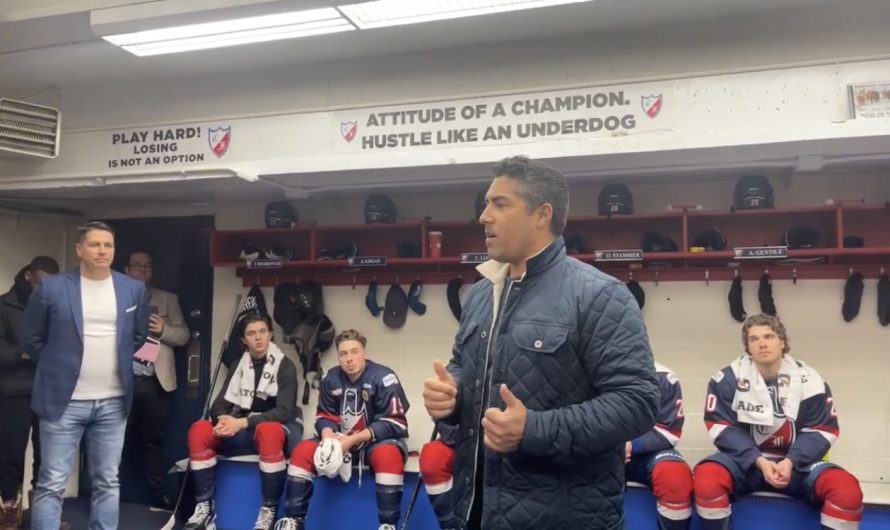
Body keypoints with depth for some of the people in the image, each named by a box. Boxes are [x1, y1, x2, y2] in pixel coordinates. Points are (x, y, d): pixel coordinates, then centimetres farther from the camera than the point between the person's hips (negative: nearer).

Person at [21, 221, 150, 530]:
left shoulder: (134, 290, 4)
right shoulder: (51, 288, -4)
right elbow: (31, 338, 5)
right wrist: (58, 366, 8)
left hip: (113, 401, 3)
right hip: (64, 400, -2)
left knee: (107, 483, 10)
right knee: (51, 485, 2)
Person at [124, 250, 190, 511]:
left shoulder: (168, 299, 14)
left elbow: (184, 335, 8)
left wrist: (164, 330, -10)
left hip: (154, 381, 1)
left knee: (154, 441, 8)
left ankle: (159, 497, 15)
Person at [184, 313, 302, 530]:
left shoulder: (285, 366, -9)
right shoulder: (239, 366, 8)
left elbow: (284, 411, -18)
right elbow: (220, 403, 4)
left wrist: (243, 422, -26)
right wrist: (223, 420, -21)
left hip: (278, 429, -5)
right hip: (244, 431, 5)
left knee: (268, 430, -40)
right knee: (199, 429, -17)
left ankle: (269, 510, -28)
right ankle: (205, 506, -11)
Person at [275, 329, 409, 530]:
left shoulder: (384, 378, -19)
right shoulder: (331, 379, -2)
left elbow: (394, 423, -20)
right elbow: (325, 416, 5)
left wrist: (354, 439, -26)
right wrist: (328, 435, -20)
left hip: (379, 439, -5)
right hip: (342, 440, 5)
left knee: (387, 455, -38)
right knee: (302, 450, -14)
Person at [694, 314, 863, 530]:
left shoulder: (808, 380, -3)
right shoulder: (729, 378, -7)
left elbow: (822, 431, -1)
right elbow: (722, 428, -8)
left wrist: (791, 462, -17)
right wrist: (759, 461, -20)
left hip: (795, 463, 2)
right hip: (746, 461, -1)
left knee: (847, 489, -26)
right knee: (706, 479, -33)